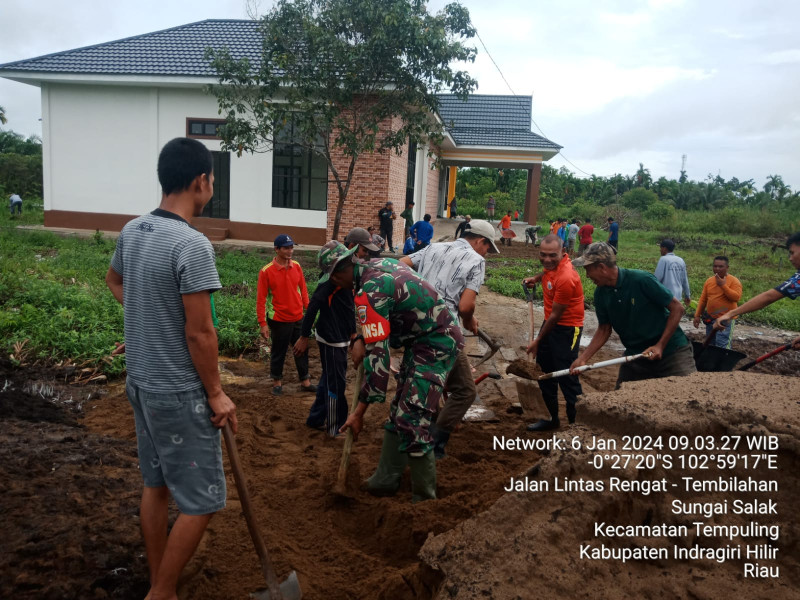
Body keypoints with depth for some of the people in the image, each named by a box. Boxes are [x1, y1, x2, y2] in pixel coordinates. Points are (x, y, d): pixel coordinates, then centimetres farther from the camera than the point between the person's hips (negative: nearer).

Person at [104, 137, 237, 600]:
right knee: (202, 501, 5)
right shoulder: (193, 245, -23)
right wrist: (217, 394, -11)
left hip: (141, 383, 9)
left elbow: (113, 280, 24)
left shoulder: (132, 231, 3)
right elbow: (199, 333, -21)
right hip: (180, 393, -9)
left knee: (156, 485, 21)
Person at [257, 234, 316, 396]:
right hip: (279, 321, -4)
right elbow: (261, 299, -12)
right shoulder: (266, 271, -14)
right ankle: (277, 382, 29)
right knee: (278, 353, 11)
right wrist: (263, 323, -13)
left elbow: (303, 289, 8)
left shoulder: (296, 266, 0)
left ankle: (305, 381, 27)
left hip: (298, 318, 5)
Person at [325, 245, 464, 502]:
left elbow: (378, 357, -26)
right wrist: (360, 339, 7)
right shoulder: (377, 265, 3)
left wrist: (359, 413, -21)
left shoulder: (369, 292, -24)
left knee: (411, 420, -13)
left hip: (437, 343, -10)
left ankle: (425, 499, 2)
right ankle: (386, 480, 26)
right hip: (421, 339, 10)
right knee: (398, 412, 15)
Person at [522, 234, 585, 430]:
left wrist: (538, 340, -10)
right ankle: (553, 418, 30)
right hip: (550, 322, 9)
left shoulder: (565, 278, -28)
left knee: (567, 379, -7)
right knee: (544, 373, 16)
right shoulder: (553, 264, -4)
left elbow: (556, 315, -20)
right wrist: (536, 278, 5)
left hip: (566, 329, -9)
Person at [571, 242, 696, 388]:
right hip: (635, 355, 5)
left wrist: (660, 345, -17)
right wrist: (583, 358, -3)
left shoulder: (642, 279, -19)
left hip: (671, 350, -5)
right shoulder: (601, 294, -2)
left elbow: (677, 309, -12)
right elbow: (604, 329, 7)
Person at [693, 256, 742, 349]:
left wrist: (723, 285, -19)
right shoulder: (709, 281, 10)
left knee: (722, 346, -14)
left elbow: (736, 297, -20)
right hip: (710, 319, 6)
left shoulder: (734, 281, -6)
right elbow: (703, 299, 13)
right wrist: (697, 315, 9)